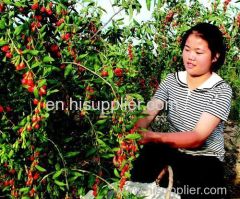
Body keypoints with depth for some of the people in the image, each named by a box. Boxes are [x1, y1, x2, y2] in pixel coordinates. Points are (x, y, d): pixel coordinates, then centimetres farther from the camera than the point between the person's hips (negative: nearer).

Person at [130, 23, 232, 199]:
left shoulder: (221, 90, -14)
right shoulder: (171, 80, -1)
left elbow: (197, 137, -25)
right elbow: (148, 114, -12)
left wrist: (155, 137, -40)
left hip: (204, 160, -3)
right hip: (172, 152, 3)